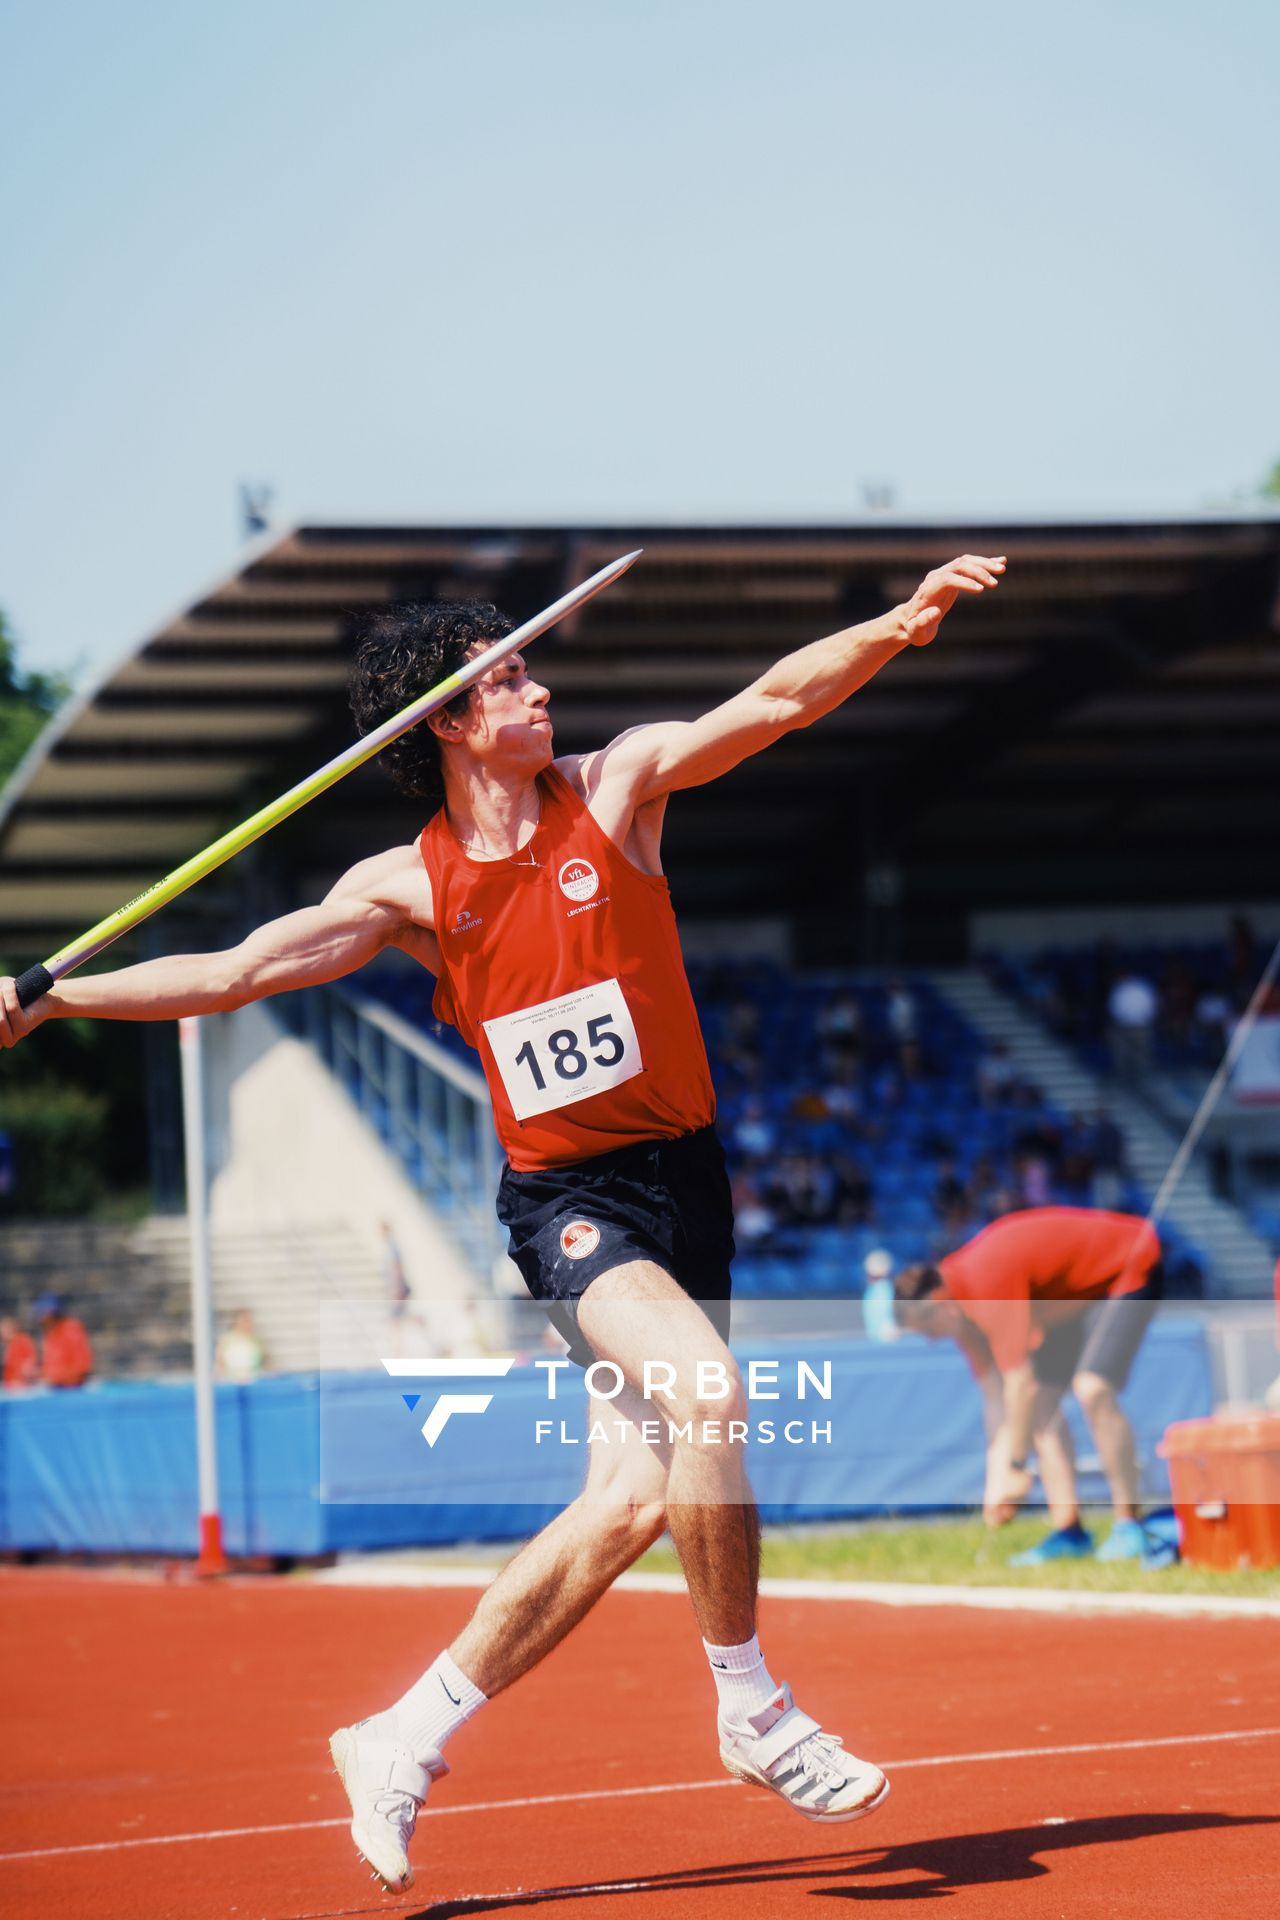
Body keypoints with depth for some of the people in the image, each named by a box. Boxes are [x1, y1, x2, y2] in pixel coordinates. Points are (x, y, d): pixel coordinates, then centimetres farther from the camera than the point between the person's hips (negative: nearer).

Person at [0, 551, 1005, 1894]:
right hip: (564, 1196, -3)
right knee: (706, 1386, -29)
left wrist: (904, 622, -23)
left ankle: (408, 1738, 10)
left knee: (635, 1498, -2)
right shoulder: (411, 888, 0)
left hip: (682, 1179, 3)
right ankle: (749, 1712, -14)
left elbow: (774, 700, -7)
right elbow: (231, 974, 1)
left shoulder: (615, 789, 3)